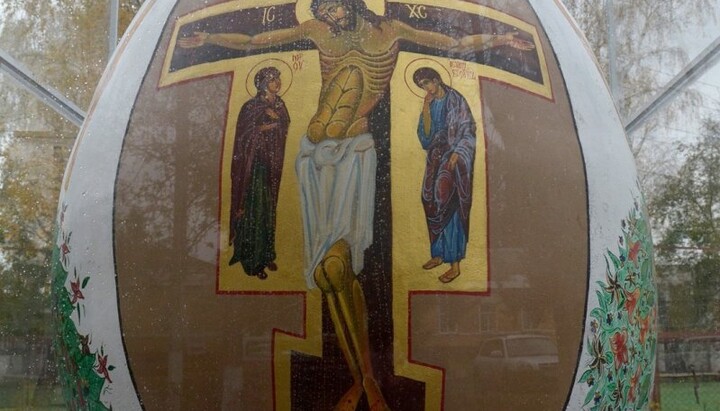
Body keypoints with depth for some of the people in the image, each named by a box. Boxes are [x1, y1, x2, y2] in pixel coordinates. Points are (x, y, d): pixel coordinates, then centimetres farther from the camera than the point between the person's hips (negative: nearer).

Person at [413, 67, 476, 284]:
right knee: (432, 204, 9)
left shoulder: (455, 100, -9)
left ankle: (455, 263, -6)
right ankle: (439, 254, 22)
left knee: (449, 206, -10)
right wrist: (426, 108, -5)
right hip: (436, 158, 7)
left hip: (454, 158, -7)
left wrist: (456, 154, -19)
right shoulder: (430, 104, 11)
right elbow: (426, 134, 3)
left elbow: (468, 130, -11)